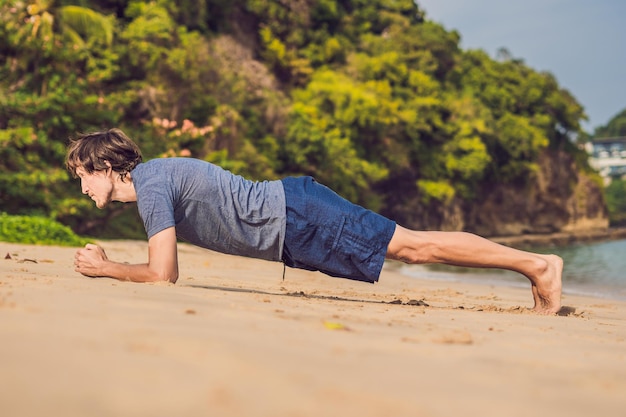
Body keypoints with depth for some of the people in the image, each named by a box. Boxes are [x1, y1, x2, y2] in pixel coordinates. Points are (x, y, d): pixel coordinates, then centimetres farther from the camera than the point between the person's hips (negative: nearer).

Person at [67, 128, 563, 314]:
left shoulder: (152, 187, -13)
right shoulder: (153, 174, 17)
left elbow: (162, 274, -17)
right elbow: (163, 265, 29)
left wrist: (107, 268, -3)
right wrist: (106, 262, 19)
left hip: (295, 219, -8)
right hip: (289, 210, 8)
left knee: (416, 245, -10)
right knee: (412, 246, 10)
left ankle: (535, 263, -7)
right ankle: (535, 265, 14)